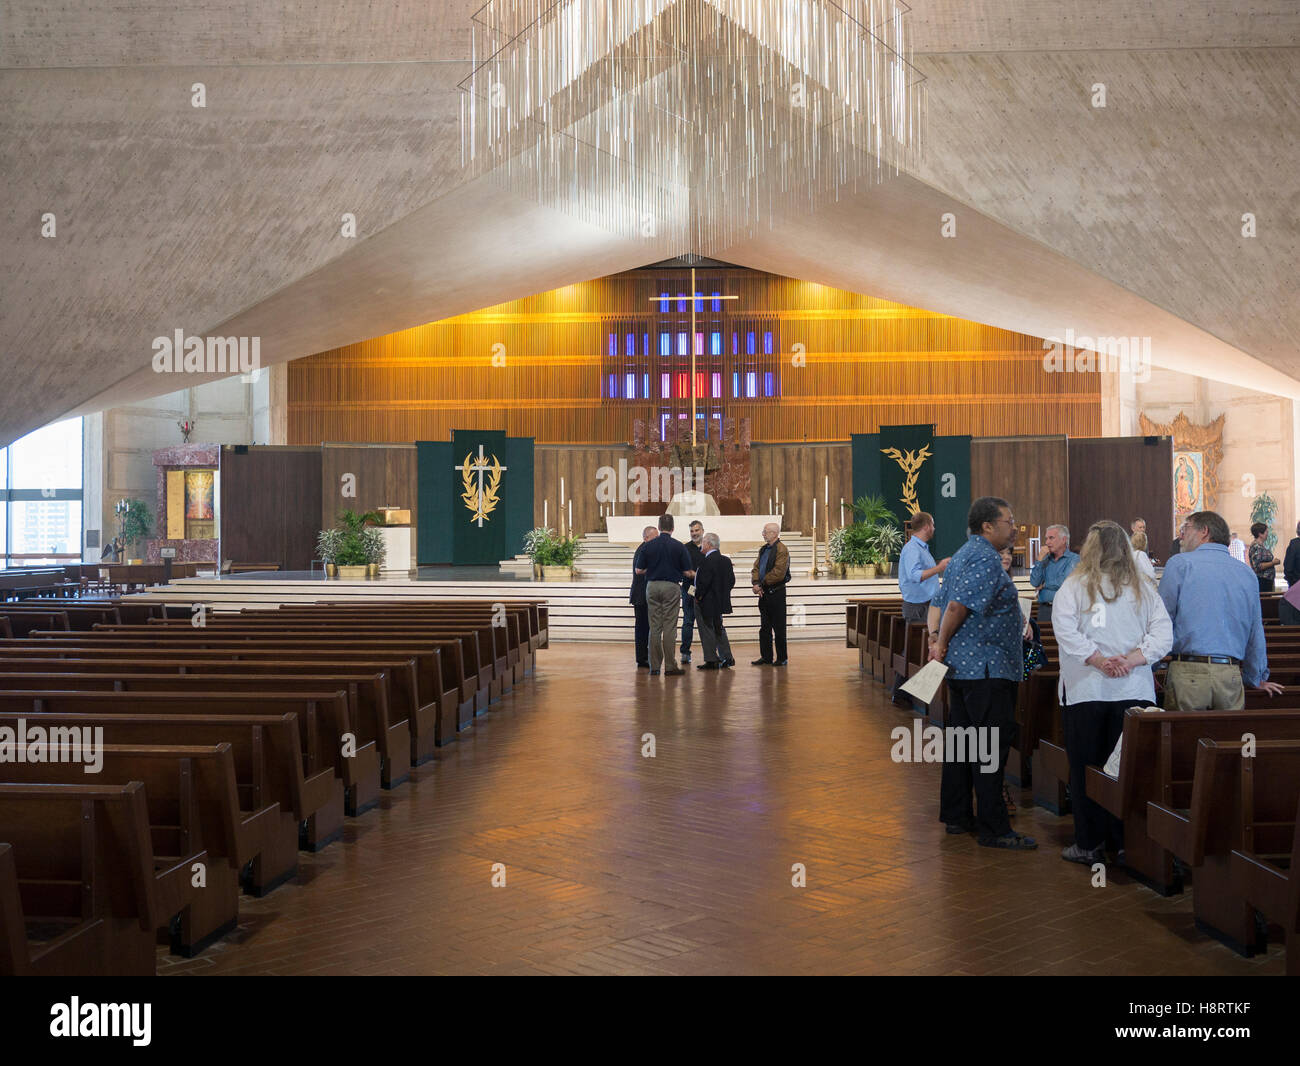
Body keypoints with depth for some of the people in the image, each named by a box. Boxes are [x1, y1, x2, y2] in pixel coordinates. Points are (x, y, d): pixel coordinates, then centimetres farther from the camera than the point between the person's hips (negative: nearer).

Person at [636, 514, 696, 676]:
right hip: (671, 587, -2)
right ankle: (670, 666, 0)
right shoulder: (679, 546, -4)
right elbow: (687, 572, -3)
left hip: (652, 586, 2)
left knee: (654, 627, 6)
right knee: (669, 628, -1)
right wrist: (695, 574, 20)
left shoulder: (648, 546, 2)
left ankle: (654, 666, 8)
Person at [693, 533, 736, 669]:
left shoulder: (706, 561, -20)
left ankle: (711, 660, 5)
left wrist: (698, 596, -11)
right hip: (720, 602, 8)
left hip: (706, 602, -8)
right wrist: (723, 593, 15)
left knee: (707, 630, 1)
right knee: (719, 628, 19)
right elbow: (732, 580, 9)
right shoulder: (726, 560, 6)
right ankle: (727, 658, 22)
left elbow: (704, 582, -24)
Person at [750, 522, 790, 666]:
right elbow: (756, 567, 11)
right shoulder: (764, 549, 14)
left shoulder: (782, 550, -12)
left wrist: (762, 584, -14)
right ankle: (766, 657, 18)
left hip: (776, 592, -8)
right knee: (764, 627, 11)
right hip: (764, 593, 8)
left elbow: (778, 573, -20)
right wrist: (756, 583, -7)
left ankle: (781, 658, 7)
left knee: (779, 627, 0)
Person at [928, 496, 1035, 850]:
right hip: (987, 669, -10)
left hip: (961, 667, 10)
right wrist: (942, 644, -12)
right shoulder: (986, 559, -16)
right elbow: (958, 605, -24)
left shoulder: (964, 555, 17)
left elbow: (943, 603, 17)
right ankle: (993, 829, 0)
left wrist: (940, 642, 10)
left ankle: (956, 815, 22)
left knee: (961, 741, 14)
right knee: (990, 750, -5)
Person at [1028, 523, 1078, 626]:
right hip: (1044, 608, 4)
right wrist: (1040, 560, 0)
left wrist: (1044, 585, 2)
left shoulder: (1075, 559, 0)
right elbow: (1034, 583, 5)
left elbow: (1065, 582, -13)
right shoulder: (1046, 560, 16)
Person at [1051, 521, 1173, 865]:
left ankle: (1090, 844, 11)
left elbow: (1066, 632, -15)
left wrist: (1101, 662, -13)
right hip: (1134, 691, 3)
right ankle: (1128, 844, 14)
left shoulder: (1074, 586, -3)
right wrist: (1130, 660, -9)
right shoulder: (1143, 588, 6)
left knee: (1085, 769, 6)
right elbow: (1163, 633, -3)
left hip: (1085, 691, -2)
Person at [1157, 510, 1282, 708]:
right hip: (1231, 677, 4)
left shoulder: (1180, 564, 0)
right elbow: (1255, 634, 21)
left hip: (1189, 672, -4)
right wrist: (1258, 679, 34)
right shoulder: (1247, 574, 13)